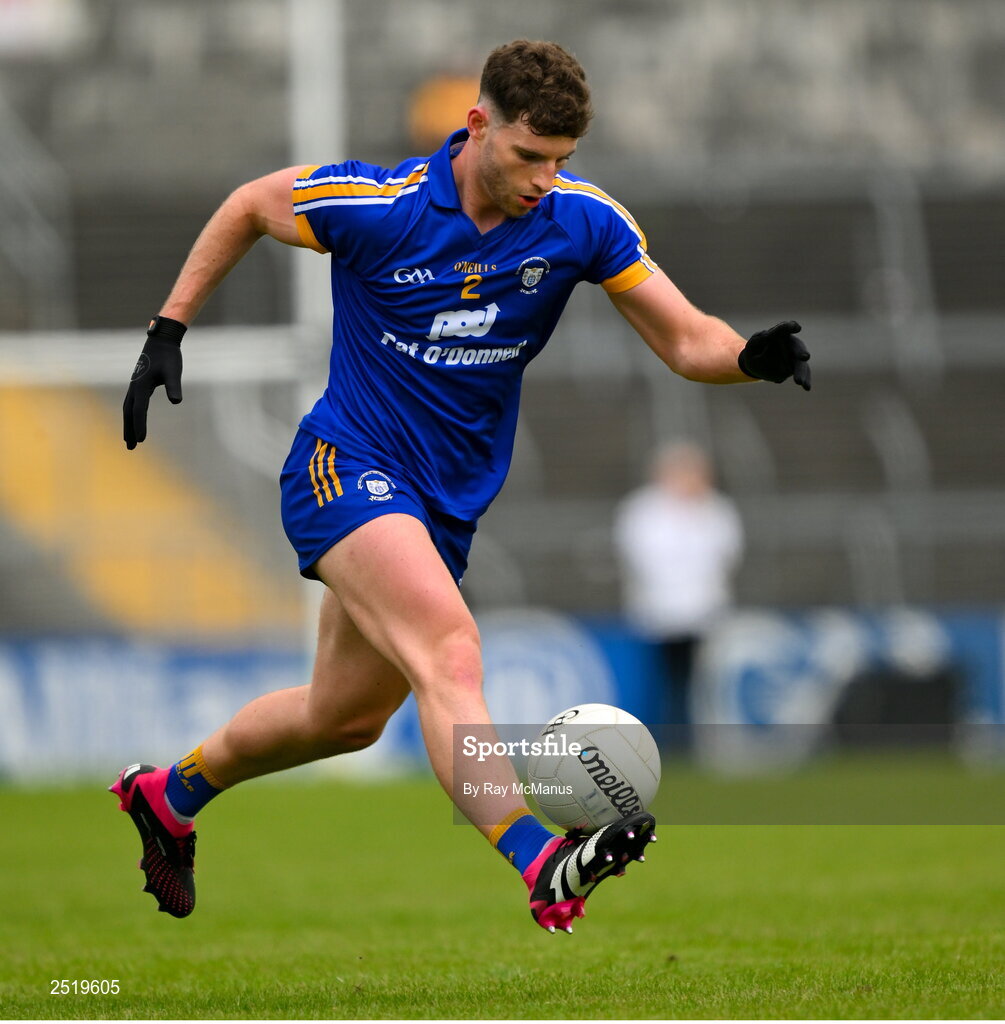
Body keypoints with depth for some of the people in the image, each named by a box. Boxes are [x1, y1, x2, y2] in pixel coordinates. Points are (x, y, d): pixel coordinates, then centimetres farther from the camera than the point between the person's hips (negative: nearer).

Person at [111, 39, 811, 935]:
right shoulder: (378, 205, -18)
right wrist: (169, 331, 0)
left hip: (449, 504, 6)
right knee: (449, 646, -31)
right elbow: (248, 206, 0)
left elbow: (685, 339, -7)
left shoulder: (582, 218, -9)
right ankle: (543, 867, -49)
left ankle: (171, 795, 46)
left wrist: (754, 356, -28)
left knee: (346, 718, 20)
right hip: (348, 468, -6)